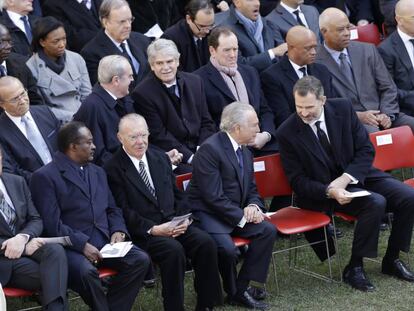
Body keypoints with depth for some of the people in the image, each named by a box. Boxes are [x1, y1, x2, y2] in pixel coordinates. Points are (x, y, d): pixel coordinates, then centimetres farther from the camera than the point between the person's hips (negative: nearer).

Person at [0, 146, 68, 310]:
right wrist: (25, 247, -18)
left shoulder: (17, 182, 10)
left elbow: (36, 220, 11)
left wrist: (23, 237, -13)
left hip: (24, 247, 5)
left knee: (55, 251, -29)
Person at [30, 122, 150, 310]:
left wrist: (118, 230, 3)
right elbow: (51, 223, -11)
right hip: (70, 246, -6)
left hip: (104, 242, 6)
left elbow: (112, 209, 25)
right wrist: (82, 245, -20)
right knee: (86, 270, -37)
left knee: (140, 260, -19)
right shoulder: (45, 176, -2)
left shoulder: (98, 172, 23)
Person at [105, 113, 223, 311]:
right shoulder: (113, 169, -3)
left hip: (174, 224, 5)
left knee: (206, 243, -21)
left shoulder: (161, 158, 16)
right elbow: (124, 212, -9)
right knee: (173, 250, -33)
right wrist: (153, 229, -19)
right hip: (142, 233, -5)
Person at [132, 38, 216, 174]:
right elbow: (159, 135, -9)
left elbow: (207, 123, 12)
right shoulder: (142, 94, -6)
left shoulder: (195, 81, 10)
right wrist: (190, 157, -15)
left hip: (200, 151, 5)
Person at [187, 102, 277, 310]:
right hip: (207, 213, -8)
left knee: (268, 230, -14)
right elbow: (214, 197, -21)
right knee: (227, 248, -31)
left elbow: (251, 190, 18)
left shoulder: (245, 152, 11)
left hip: (238, 213, 8)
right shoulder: (210, 149, -18)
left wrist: (253, 206, -6)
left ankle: (241, 288, -6)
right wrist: (242, 217, -19)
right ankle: (233, 292, 0)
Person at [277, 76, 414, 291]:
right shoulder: (287, 133, -13)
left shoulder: (343, 108, -6)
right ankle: (354, 268, -17)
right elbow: (298, 180, -9)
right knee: (375, 203, -30)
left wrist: (345, 179, -18)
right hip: (322, 190, -4)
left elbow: (366, 150, -2)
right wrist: (330, 191, -26)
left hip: (358, 175, 4)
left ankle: (391, 259, 2)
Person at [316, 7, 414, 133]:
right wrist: (357, 116, -15)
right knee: (372, 132, -35)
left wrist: (387, 114, -5)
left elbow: (388, 88, 13)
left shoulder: (368, 50, 12)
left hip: (380, 116, 5)